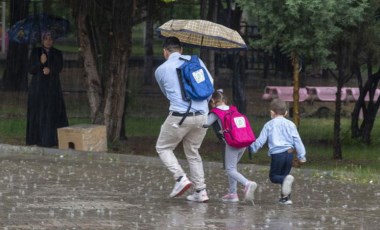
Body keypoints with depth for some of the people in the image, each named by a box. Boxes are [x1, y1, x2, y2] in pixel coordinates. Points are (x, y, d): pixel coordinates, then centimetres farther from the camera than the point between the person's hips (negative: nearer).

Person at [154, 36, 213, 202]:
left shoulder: (161, 70, 6)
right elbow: (210, 83, 10)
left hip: (180, 116, -4)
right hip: (202, 116, 4)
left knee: (163, 148, 14)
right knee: (193, 152, 19)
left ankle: (181, 178, -7)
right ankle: (200, 191, 11)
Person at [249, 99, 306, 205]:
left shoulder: (269, 125, 2)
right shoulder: (290, 124, 9)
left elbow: (261, 140, 3)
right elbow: (297, 140, 7)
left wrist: (253, 147, 21)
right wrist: (301, 155, 12)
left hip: (277, 154, -4)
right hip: (289, 153, 4)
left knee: (273, 176, 5)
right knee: (284, 174, 17)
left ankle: (286, 179, -27)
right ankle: (285, 197, 12)